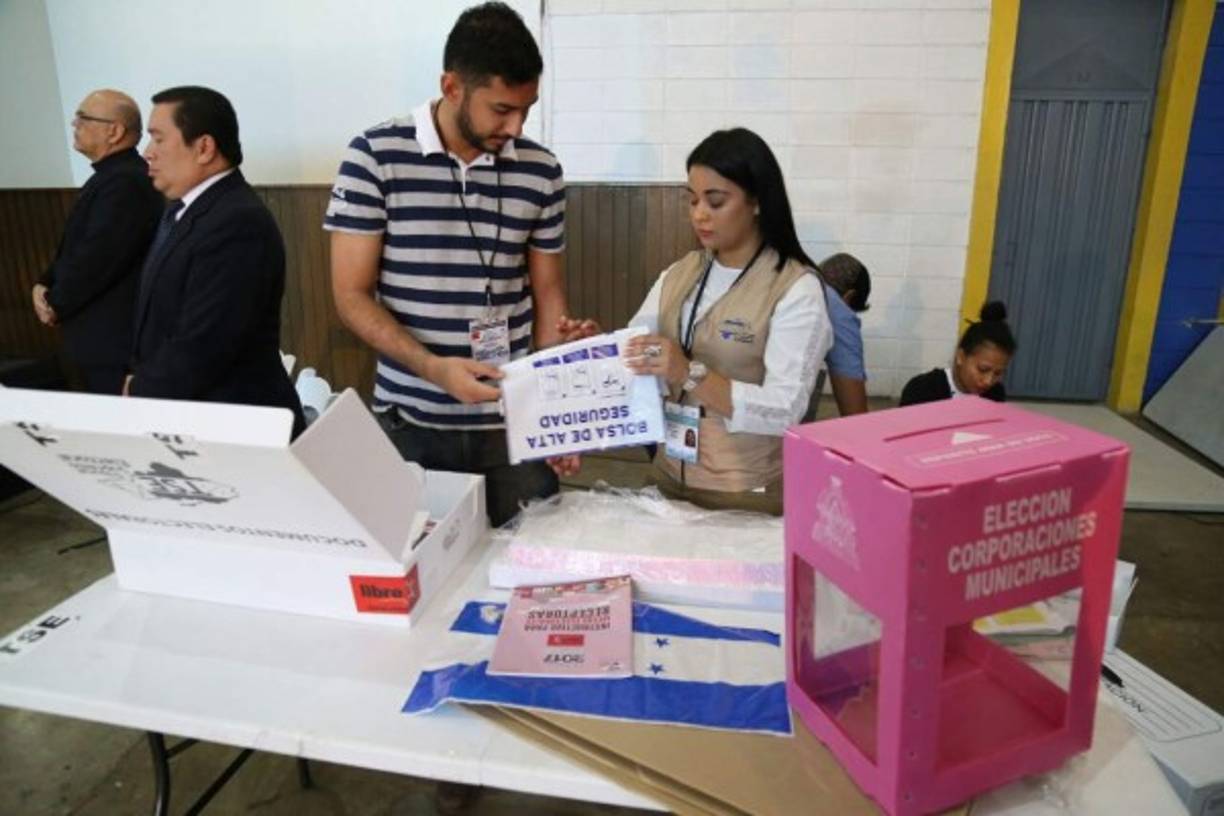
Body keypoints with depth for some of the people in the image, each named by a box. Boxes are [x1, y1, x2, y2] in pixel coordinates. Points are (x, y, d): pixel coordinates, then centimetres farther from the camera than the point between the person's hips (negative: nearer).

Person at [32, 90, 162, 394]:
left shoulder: (126, 181, -19)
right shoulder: (111, 176, 15)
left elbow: (97, 258, -23)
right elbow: (75, 245, 20)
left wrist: (55, 304, -8)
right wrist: (45, 285, 3)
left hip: (115, 342, -10)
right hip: (102, 339, 10)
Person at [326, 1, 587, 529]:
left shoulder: (540, 172, 2)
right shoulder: (375, 156, -6)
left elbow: (547, 292, 8)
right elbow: (351, 296, -5)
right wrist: (434, 369, -19)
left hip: (514, 423, 2)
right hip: (410, 423, -2)